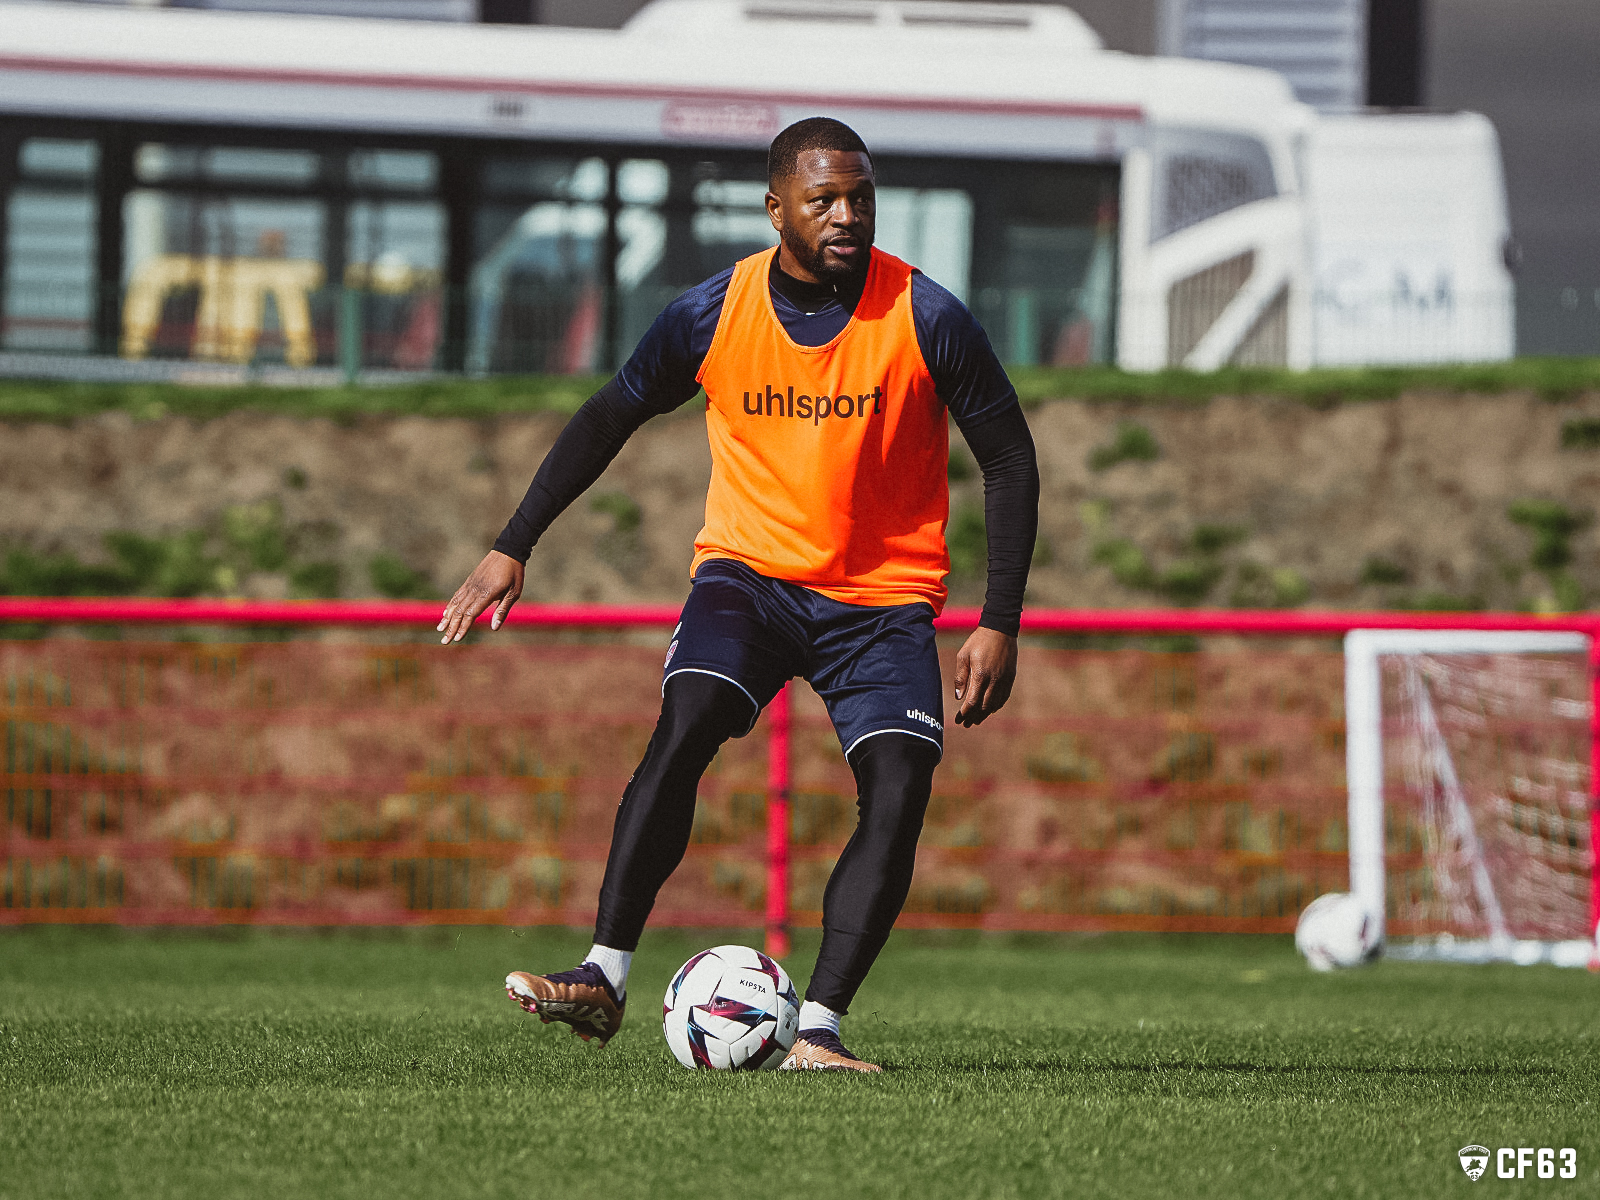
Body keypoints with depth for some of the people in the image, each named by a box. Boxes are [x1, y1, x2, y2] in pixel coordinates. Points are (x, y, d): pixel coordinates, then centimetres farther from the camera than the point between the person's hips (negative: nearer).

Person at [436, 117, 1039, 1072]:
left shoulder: (925, 319, -12)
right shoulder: (714, 314, -7)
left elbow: (1010, 461, -4)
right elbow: (610, 418, 8)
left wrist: (1000, 626, -9)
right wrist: (513, 548, 3)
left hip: (884, 598, 0)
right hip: (749, 566, 0)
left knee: (899, 795, -19)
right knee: (684, 730, -25)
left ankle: (817, 1028, -17)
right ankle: (605, 978, -24)